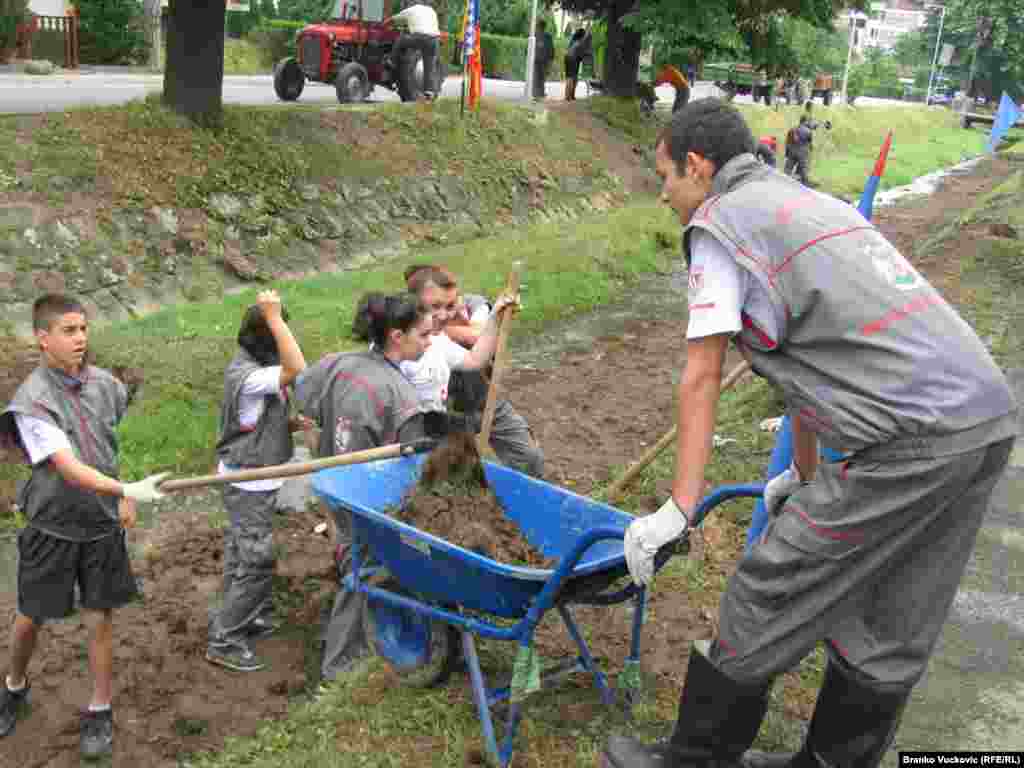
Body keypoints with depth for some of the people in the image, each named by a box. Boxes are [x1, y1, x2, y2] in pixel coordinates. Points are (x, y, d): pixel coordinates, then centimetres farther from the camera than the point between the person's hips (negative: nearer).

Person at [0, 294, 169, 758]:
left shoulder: (106, 384, -5)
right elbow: (68, 468, -29)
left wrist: (125, 499, 10)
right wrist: (129, 491, -41)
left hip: (103, 525, 3)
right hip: (52, 527, -2)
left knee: (100, 619, 7)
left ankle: (100, 711, 25)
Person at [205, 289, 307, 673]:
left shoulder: (255, 367, 5)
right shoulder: (246, 375, -27)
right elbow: (298, 369, -41)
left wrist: (290, 422, -3)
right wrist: (274, 318, -38)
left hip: (254, 479, 10)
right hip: (248, 484, -10)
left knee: (246, 555, 21)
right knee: (256, 562, -2)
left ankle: (254, 618, 36)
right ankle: (223, 640, 8)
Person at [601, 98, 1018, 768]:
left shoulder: (720, 222, -1)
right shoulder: (813, 203, 24)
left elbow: (702, 378, -5)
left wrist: (680, 509, -2)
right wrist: (804, 476, 33)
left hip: (913, 440, -9)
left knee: (766, 600, 4)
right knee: (892, 630, 18)